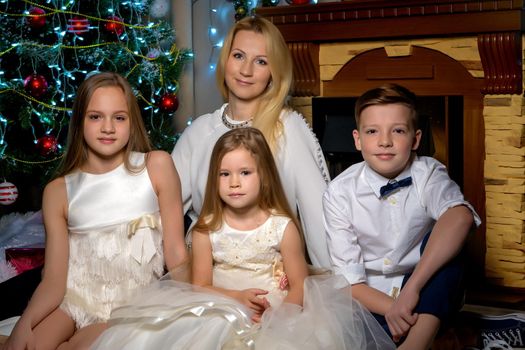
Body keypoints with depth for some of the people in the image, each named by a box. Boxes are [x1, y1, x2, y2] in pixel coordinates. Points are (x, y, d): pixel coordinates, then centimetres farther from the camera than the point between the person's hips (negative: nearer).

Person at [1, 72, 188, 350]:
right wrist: (23, 326, -20)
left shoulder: (156, 166, -1)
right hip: (71, 297, 2)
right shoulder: (58, 191, 3)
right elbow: (54, 279, -3)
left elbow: (175, 252, 0)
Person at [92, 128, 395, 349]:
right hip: (220, 317, 2)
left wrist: (274, 319, -19)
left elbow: (299, 287, -2)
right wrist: (236, 298, -15)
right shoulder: (207, 229, 2)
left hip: (275, 319, -1)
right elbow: (200, 285, 3)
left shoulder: (283, 227, -3)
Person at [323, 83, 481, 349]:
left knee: (441, 238, -28)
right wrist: (392, 308, -29)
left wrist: (410, 290, -43)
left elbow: (460, 217, -35)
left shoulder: (428, 174, -10)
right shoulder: (339, 193, -9)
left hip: (430, 297, 1)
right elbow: (350, 280, -10)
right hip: (371, 299, -1)